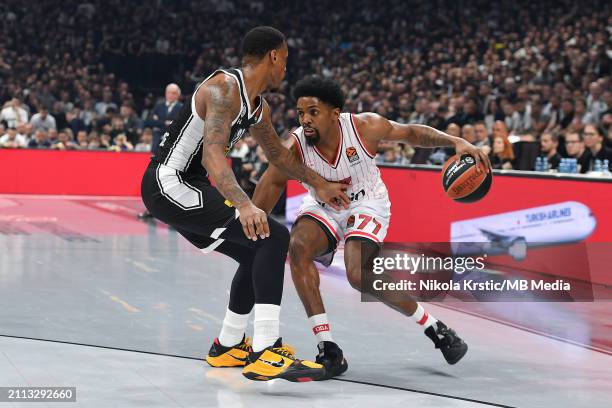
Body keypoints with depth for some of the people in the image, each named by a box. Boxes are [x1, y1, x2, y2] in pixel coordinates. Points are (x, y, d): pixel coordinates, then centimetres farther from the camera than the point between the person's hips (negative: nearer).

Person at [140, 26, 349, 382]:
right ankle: (265, 353, -25)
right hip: (170, 184, -11)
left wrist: (320, 185, 38)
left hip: (185, 187, 11)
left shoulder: (259, 107, 12)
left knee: (258, 254, 20)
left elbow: (278, 153, 32)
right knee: (274, 237, -20)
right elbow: (212, 155, -33)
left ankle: (228, 346, 34)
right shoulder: (225, 88, -19)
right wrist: (244, 205, -47)